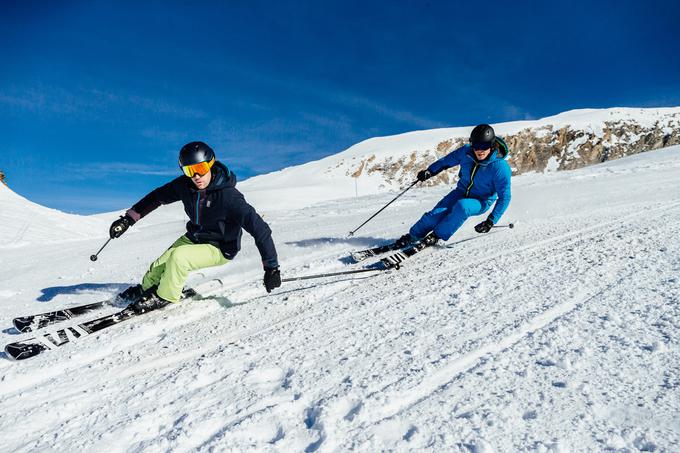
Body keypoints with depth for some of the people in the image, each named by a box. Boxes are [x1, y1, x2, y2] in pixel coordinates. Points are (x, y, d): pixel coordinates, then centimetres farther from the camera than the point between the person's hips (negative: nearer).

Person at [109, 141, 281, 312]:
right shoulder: (184, 185, -14)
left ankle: (164, 297, -1)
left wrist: (271, 267, -33)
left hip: (220, 248, -6)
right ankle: (145, 289, 33)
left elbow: (259, 228, -32)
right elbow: (157, 197, 4)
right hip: (194, 238, 6)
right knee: (160, 266, -1)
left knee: (178, 257, -26)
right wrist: (128, 218, 1)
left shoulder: (228, 196, -32)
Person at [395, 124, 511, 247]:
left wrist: (491, 221, -23)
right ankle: (413, 236, 3)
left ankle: (437, 235, -18)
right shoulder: (466, 152, -14)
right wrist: (430, 171, -2)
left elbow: (504, 197, -19)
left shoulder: (500, 167, -26)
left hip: (481, 202, -3)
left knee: (462, 206, -37)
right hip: (462, 192, 4)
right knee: (436, 214, -19)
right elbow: (448, 160, 7)